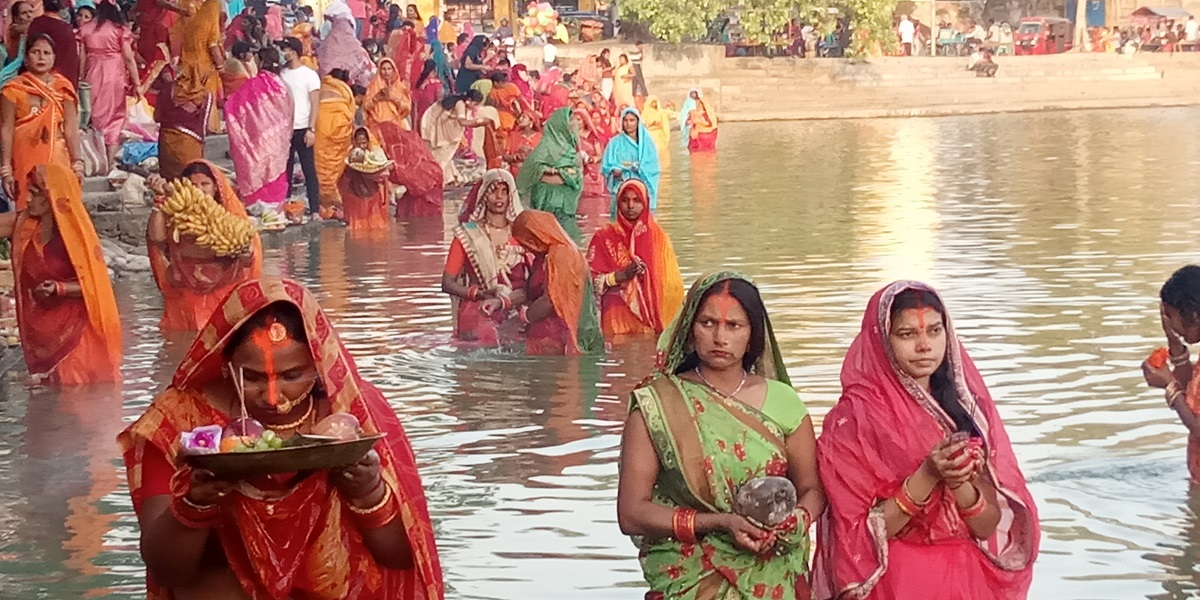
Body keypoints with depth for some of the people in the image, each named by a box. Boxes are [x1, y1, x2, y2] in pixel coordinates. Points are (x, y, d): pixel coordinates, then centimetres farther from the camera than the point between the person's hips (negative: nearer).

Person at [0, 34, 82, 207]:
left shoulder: (62, 88, 6)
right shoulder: (14, 90, 0)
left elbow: (71, 129, 3)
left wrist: (77, 164, -3)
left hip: (58, 161, 2)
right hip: (26, 163, -2)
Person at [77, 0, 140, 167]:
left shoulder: (85, 30, 3)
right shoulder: (120, 29, -5)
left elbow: (81, 60, 3)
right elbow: (129, 59, -6)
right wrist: (136, 84, -2)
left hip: (92, 76, 2)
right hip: (114, 76, -2)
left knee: (94, 116, 14)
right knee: (114, 118, 6)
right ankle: (110, 161, 2)